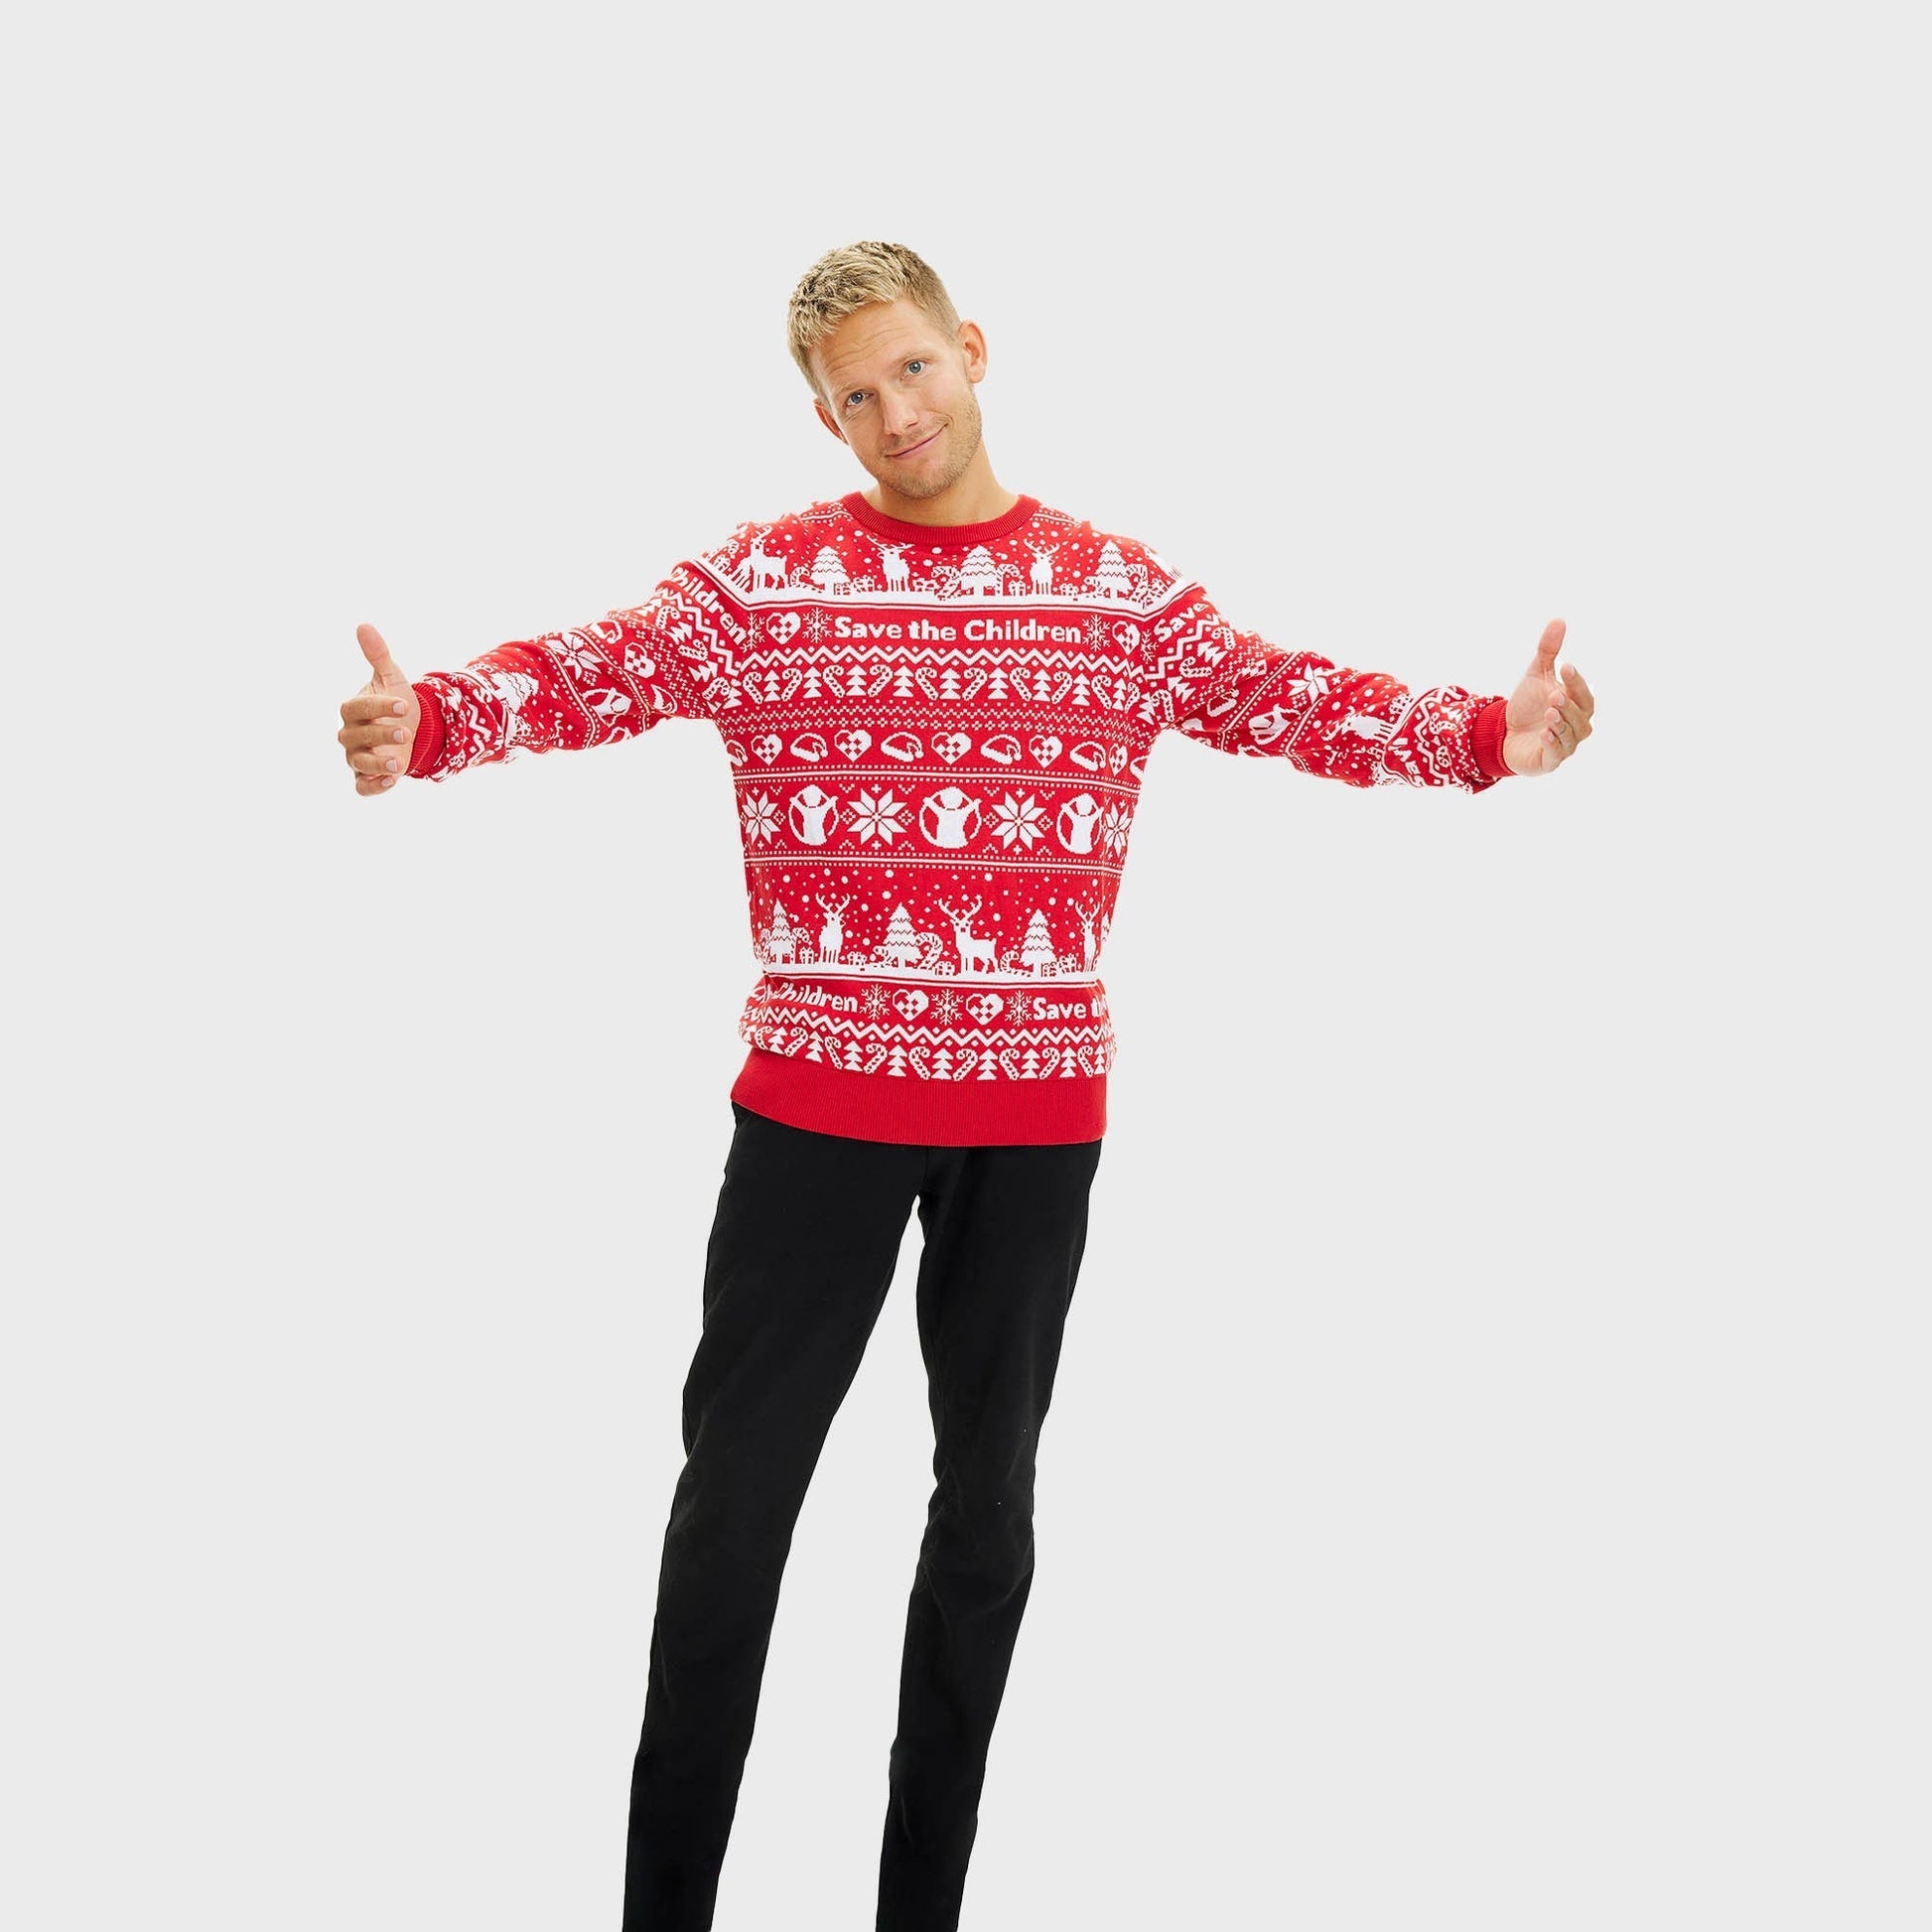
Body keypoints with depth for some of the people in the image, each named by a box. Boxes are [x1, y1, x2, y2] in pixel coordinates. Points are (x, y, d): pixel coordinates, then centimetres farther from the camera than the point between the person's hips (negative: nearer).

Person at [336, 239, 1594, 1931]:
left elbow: (1294, 702, 0)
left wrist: (1490, 735, -14)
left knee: (990, 1486, 11)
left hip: (1039, 1116, 2)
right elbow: (589, 673, -12)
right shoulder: (765, 579, -1)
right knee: (740, 1475, 1)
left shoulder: (1121, 590, 5)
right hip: (818, 1099, -2)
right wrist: (427, 724, -31)